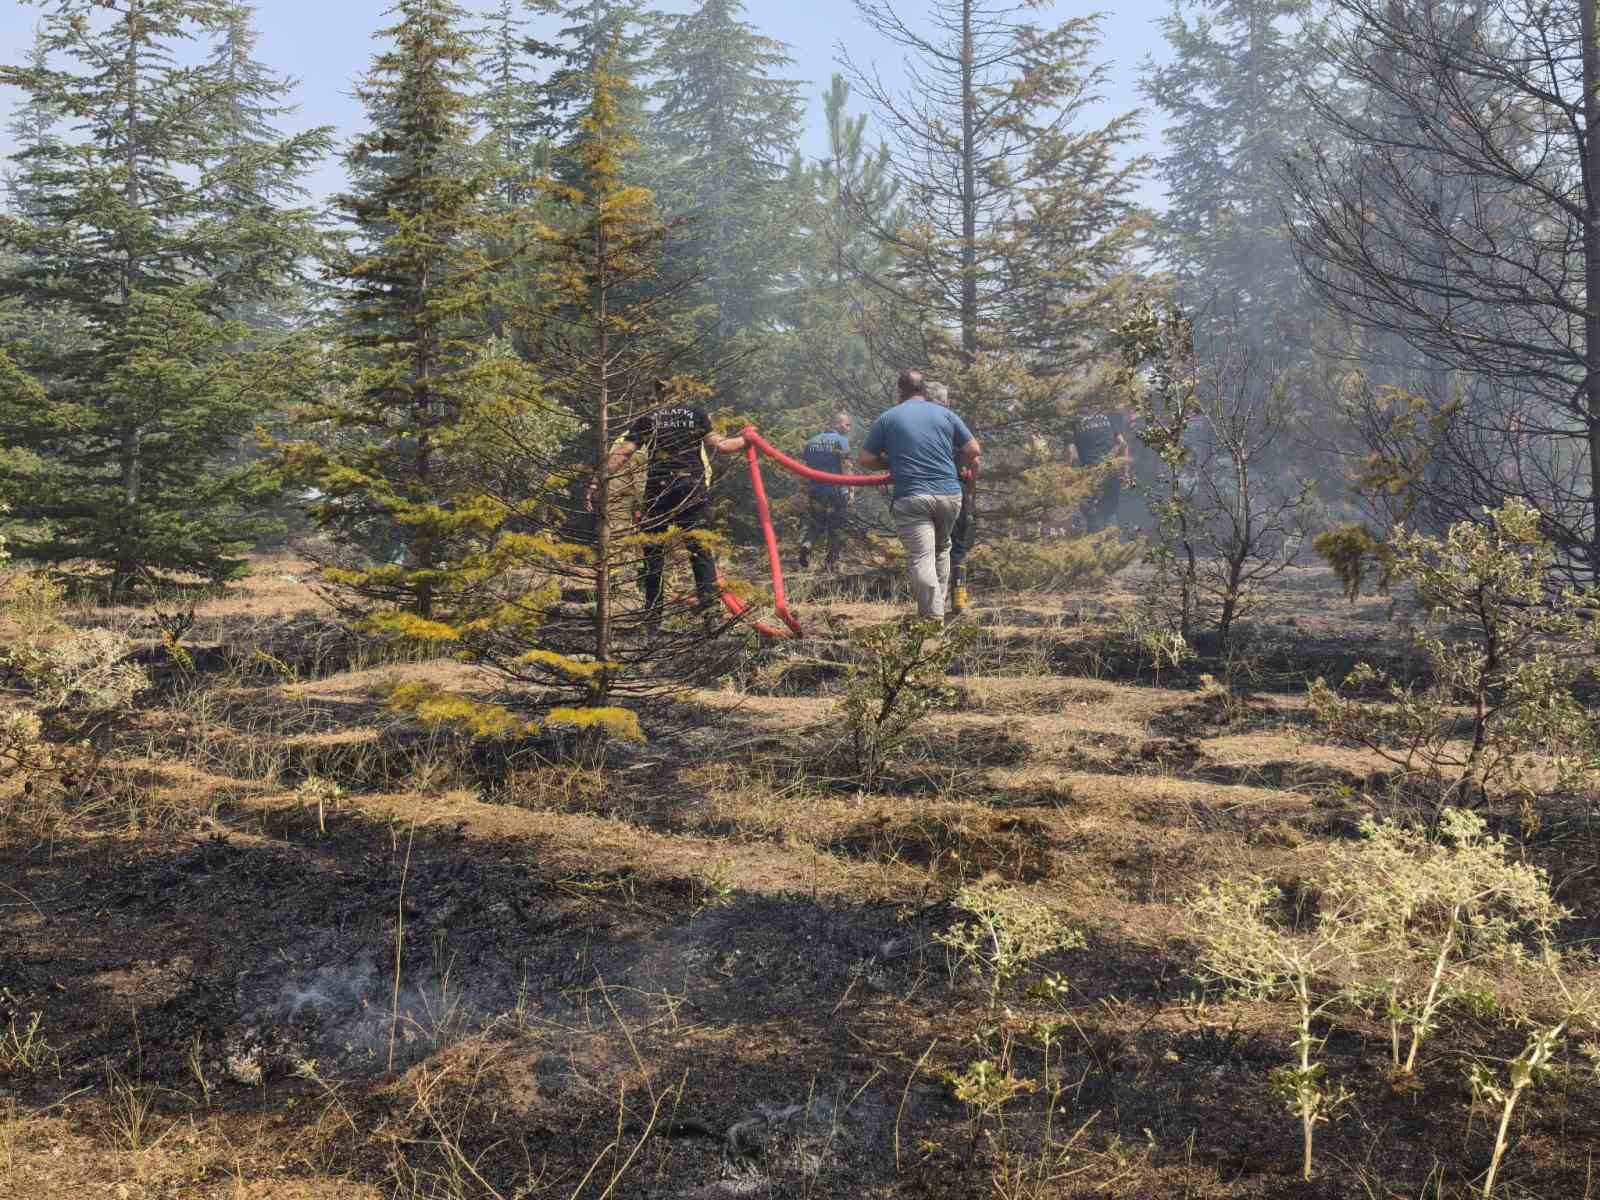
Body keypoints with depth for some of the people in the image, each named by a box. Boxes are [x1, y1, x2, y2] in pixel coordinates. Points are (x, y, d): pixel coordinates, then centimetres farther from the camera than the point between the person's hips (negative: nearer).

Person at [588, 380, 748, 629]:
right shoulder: (696, 413, 10)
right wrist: (745, 441, 17)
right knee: (699, 545, 7)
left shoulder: (647, 419, 10)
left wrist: (598, 482, -2)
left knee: (653, 548, 7)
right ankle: (709, 600, -7)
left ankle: (653, 615, 6)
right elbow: (717, 445, 1)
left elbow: (622, 452, 0)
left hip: (658, 488, 0)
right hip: (693, 485, 0)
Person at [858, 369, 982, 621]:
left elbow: (866, 459, 5)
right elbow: (975, 451, 8)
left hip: (911, 498, -3)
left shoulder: (887, 419, 4)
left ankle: (933, 617, -17)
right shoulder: (946, 414, 9)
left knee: (921, 558, -7)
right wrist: (960, 465, 28)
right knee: (941, 549, 23)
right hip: (950, 494, 3)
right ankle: (938, 607, 25)